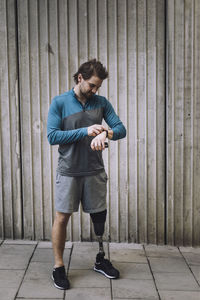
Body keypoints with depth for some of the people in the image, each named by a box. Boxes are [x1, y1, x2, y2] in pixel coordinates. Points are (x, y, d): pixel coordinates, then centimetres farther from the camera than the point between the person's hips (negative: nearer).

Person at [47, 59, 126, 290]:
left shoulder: (101, 103, 6)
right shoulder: (59, 103, -3)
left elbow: (121, 129, 1)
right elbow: (52, 136, -11)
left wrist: (105, 133, -22)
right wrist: (85, 131, -18)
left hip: (95, 171, 3)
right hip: (68, 171, -3)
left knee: (99, 216, 12)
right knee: (62, 217, 1)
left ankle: (100, 260, 31)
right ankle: (58, 267, 17)